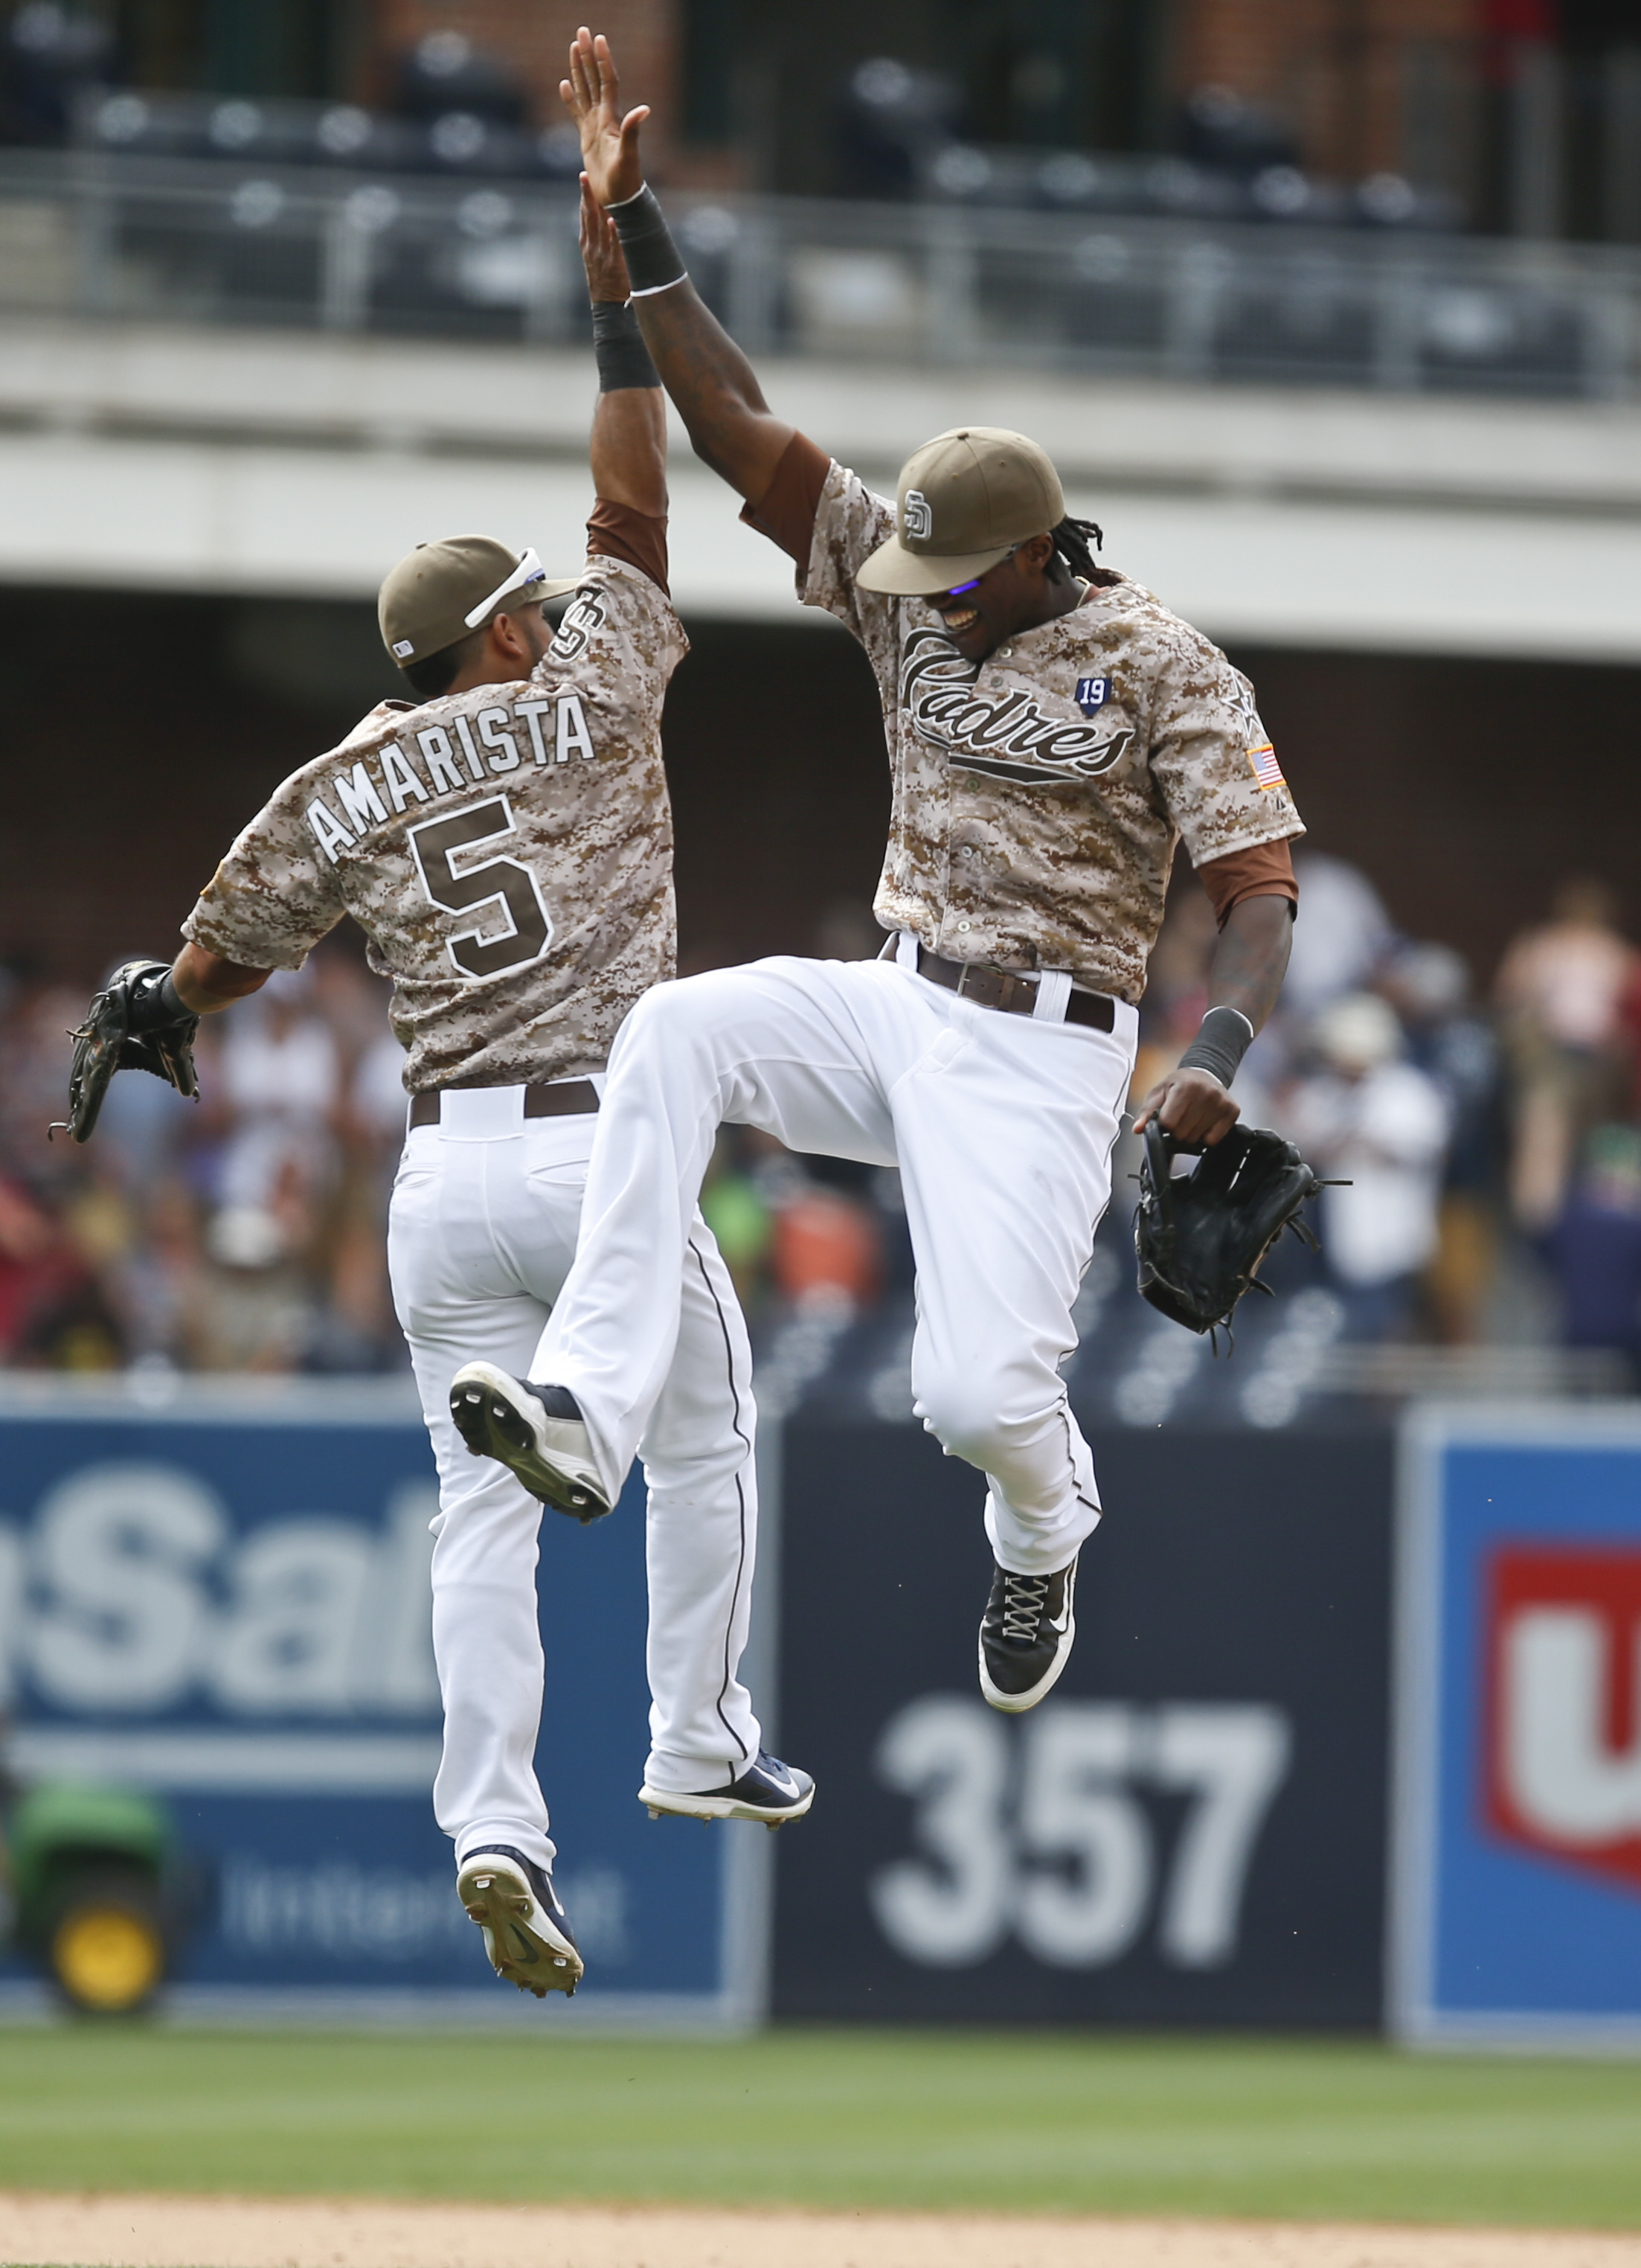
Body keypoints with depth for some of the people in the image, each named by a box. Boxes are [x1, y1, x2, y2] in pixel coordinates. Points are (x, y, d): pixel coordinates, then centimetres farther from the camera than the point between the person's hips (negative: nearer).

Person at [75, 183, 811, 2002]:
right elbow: (630, 513, 4)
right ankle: (696, 1747, 23)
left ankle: (493, 1828, -12)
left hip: (446, 1173, 3)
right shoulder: (581, 707, 1)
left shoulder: (340, 793, 7)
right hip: (604, 1153, -2)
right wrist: (618, 301, 5)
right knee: (699, 1439, 20)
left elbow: (210, 974, 9)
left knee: (485, 1506, 3)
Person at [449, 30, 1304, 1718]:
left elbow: (1260, 896, -14)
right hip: (897, 1008, 5)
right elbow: (736, 430, -1)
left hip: (1042, 1056, -5)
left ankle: (1043, 1538, 26)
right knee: (675, 1032, -24)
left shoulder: (1164, 672, -11)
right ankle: (587, 1417, -30)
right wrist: (630, 223, -10)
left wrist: (1217, 1051, -33)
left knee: (978, 1393, -15)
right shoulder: (906, 591, 4)